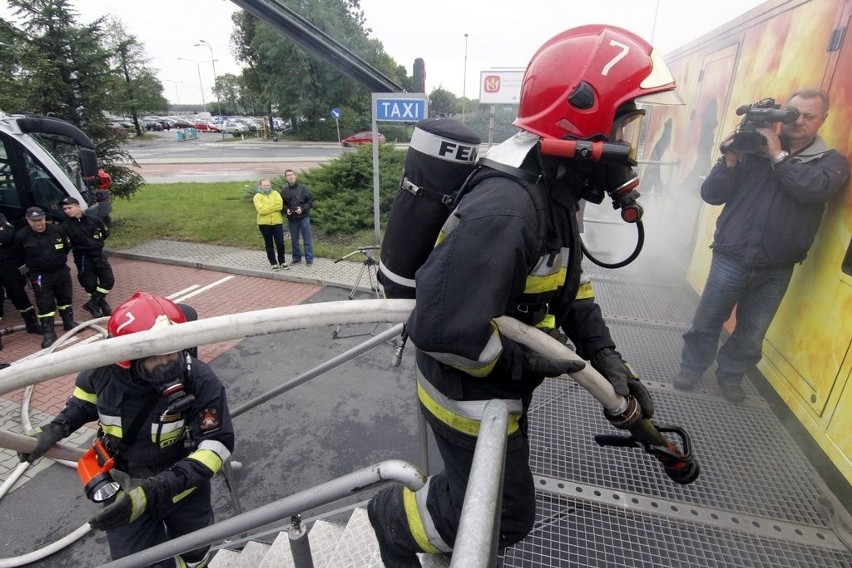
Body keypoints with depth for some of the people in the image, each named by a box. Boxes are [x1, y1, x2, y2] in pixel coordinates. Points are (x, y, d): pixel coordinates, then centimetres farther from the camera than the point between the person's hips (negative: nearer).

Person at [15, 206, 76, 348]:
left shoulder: (58, 230, -3)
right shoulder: (21, 236, -9)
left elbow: (66, 246, 15)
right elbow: (19, 255, 5)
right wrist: (33, 264, 8)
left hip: (61, 271, 3)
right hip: (40, 276, -3)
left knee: (65, 298, 15)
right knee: (45, 304, -1)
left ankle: (69, 323, 30)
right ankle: (48, 333, 4)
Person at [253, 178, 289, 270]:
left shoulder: (275, 193, 5)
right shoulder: (257, 196, -3)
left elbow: (279, 205, -12)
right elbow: (261, 210, -17)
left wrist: (267, 208, -12)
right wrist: (273, 207, -14)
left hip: (277, 222, 1)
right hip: (264, 224, -1)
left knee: (280, 243, 2)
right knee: (269, 244, 8)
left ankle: (282, 261, 19)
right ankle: (274, 263, 18)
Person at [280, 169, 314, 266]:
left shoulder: (303, 188, -5)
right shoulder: (284, 191, 3)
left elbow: (311, 202, -3)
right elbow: (282, 204, 13)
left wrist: (302, 209, -15)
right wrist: (286, 209, -7)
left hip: (304, 218, -3)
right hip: (291, 219, 3)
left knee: (307, 240, 1)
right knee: (294, 240, 12)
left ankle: (309, 259, 8)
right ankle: (296, 258, 24)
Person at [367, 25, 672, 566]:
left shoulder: (554, 191, 1)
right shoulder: (505, 208, -34)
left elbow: (568, 287, 7)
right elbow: (441, 329, -36)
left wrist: (606, 356, -3)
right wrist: (526, 364, -21)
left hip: (498, 387, 9)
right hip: (469, 393, -9)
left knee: (488, 484, 31)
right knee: (507, 515, 12)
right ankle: (395, 517, 35)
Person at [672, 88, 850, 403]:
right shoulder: (753, 148, 0)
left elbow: (814, 188, -20)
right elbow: (711, 194, -5)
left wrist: (778, 156, -16)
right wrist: (730, 160, -18)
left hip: (776, 270, 2)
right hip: (731, 258, -1)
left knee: (752, 333, 14)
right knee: (707, 321, 9)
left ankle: (730, 376, 34)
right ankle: (691, 367, 28)